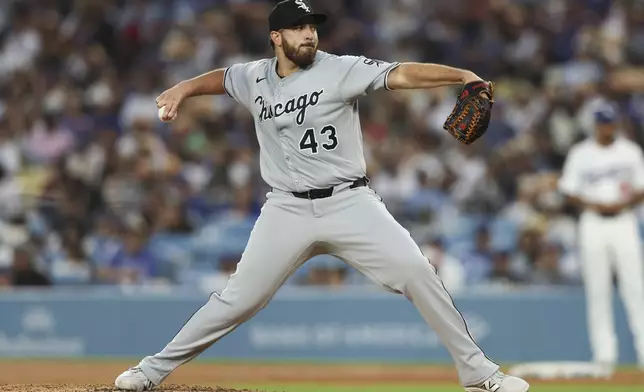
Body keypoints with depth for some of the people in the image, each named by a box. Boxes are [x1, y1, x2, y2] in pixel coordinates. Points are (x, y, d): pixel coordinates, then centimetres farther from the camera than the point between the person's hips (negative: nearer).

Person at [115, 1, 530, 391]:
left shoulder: (341, 70, -8)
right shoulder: (255, 78, 5)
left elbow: (403, 75, -21)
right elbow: (220, 78, 28)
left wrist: (462, 75, -34)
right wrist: (182, 89, 10)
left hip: (350, 202, -2)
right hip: (288, 210, 2)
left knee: (417, 273, -15)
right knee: (239, 299, -1)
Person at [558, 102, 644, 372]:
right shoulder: (580, 154, 5)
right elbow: (568, 191, 5)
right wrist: (593, 205, -12)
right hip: (593, 225, 0)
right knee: (597, 290, -2)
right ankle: (604, 352, 1)